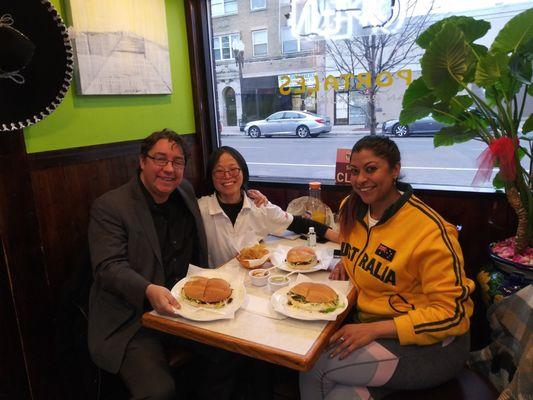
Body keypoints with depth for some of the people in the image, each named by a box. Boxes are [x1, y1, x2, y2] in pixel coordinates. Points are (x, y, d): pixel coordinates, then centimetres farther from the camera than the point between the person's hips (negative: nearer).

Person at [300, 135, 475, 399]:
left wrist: (374, 329, -25)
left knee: (315, 367, -21)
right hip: (370, 326, 6)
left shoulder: (429, 229, -21)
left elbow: (451, 312, -19)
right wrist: (346, 263, 1)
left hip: (431, 343, -5)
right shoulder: (352, 209, 0)